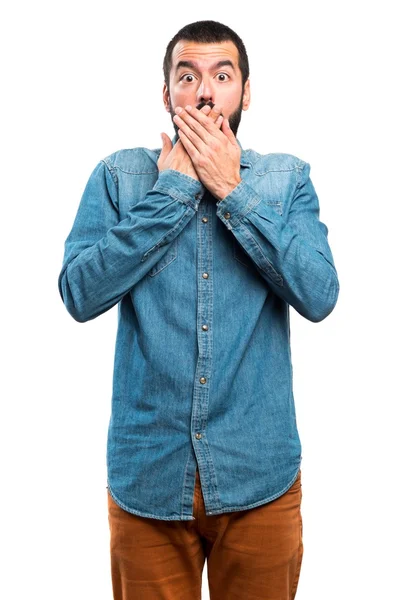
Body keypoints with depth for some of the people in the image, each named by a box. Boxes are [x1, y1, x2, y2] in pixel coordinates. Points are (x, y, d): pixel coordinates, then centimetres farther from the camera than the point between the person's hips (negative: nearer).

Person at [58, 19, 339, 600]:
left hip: (260, 476, 1)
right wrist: (174, 188, -13)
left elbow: (319, 295, -12)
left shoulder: (287, 177, 1)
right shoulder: (119, 175, 0)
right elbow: (80, 293, -12)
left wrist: (232, 190, -14)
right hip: (146, 475, 0)